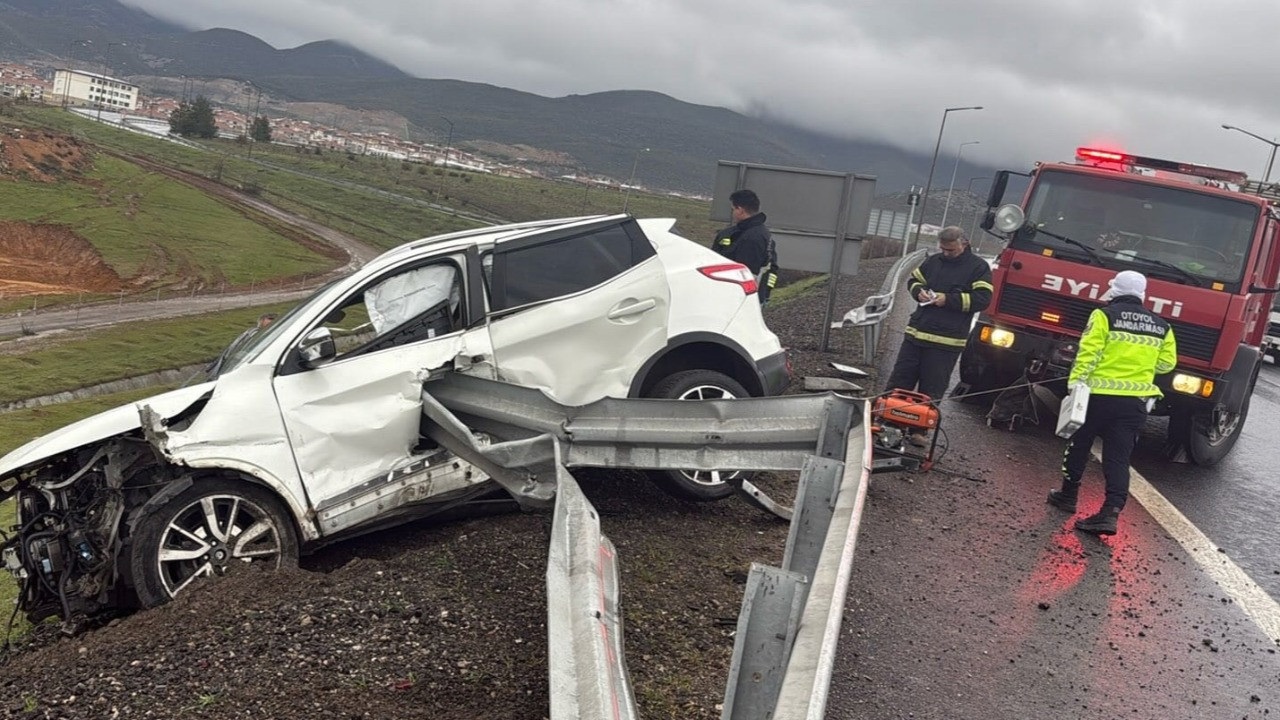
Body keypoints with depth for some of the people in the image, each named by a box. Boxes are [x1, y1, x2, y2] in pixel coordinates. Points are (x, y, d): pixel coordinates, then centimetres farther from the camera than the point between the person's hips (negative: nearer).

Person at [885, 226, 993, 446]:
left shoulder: (978, 267, -1)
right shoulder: (933, 261, 13)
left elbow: (983, 299, -10)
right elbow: (913, 279, 24)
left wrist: (949, 300, -16)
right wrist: (919, 291, 1)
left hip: (946, 342, -5)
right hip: (916, 334, 5)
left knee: (931, 390, 3)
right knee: (899, 380, 7)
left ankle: (920, 431, 11)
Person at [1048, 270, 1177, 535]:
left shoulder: (1105, 315, -6)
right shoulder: (1161, 327, 9)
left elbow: (1088, 353, -13)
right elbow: (1166, 363, 15)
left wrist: (1075, 384, -14)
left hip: (1099, 396, -3)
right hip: (1135, 402, 3)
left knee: (1079, 445, 16)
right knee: (1118, 458, 2)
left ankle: (1068, 496, 28)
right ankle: (1111, 512, -11)